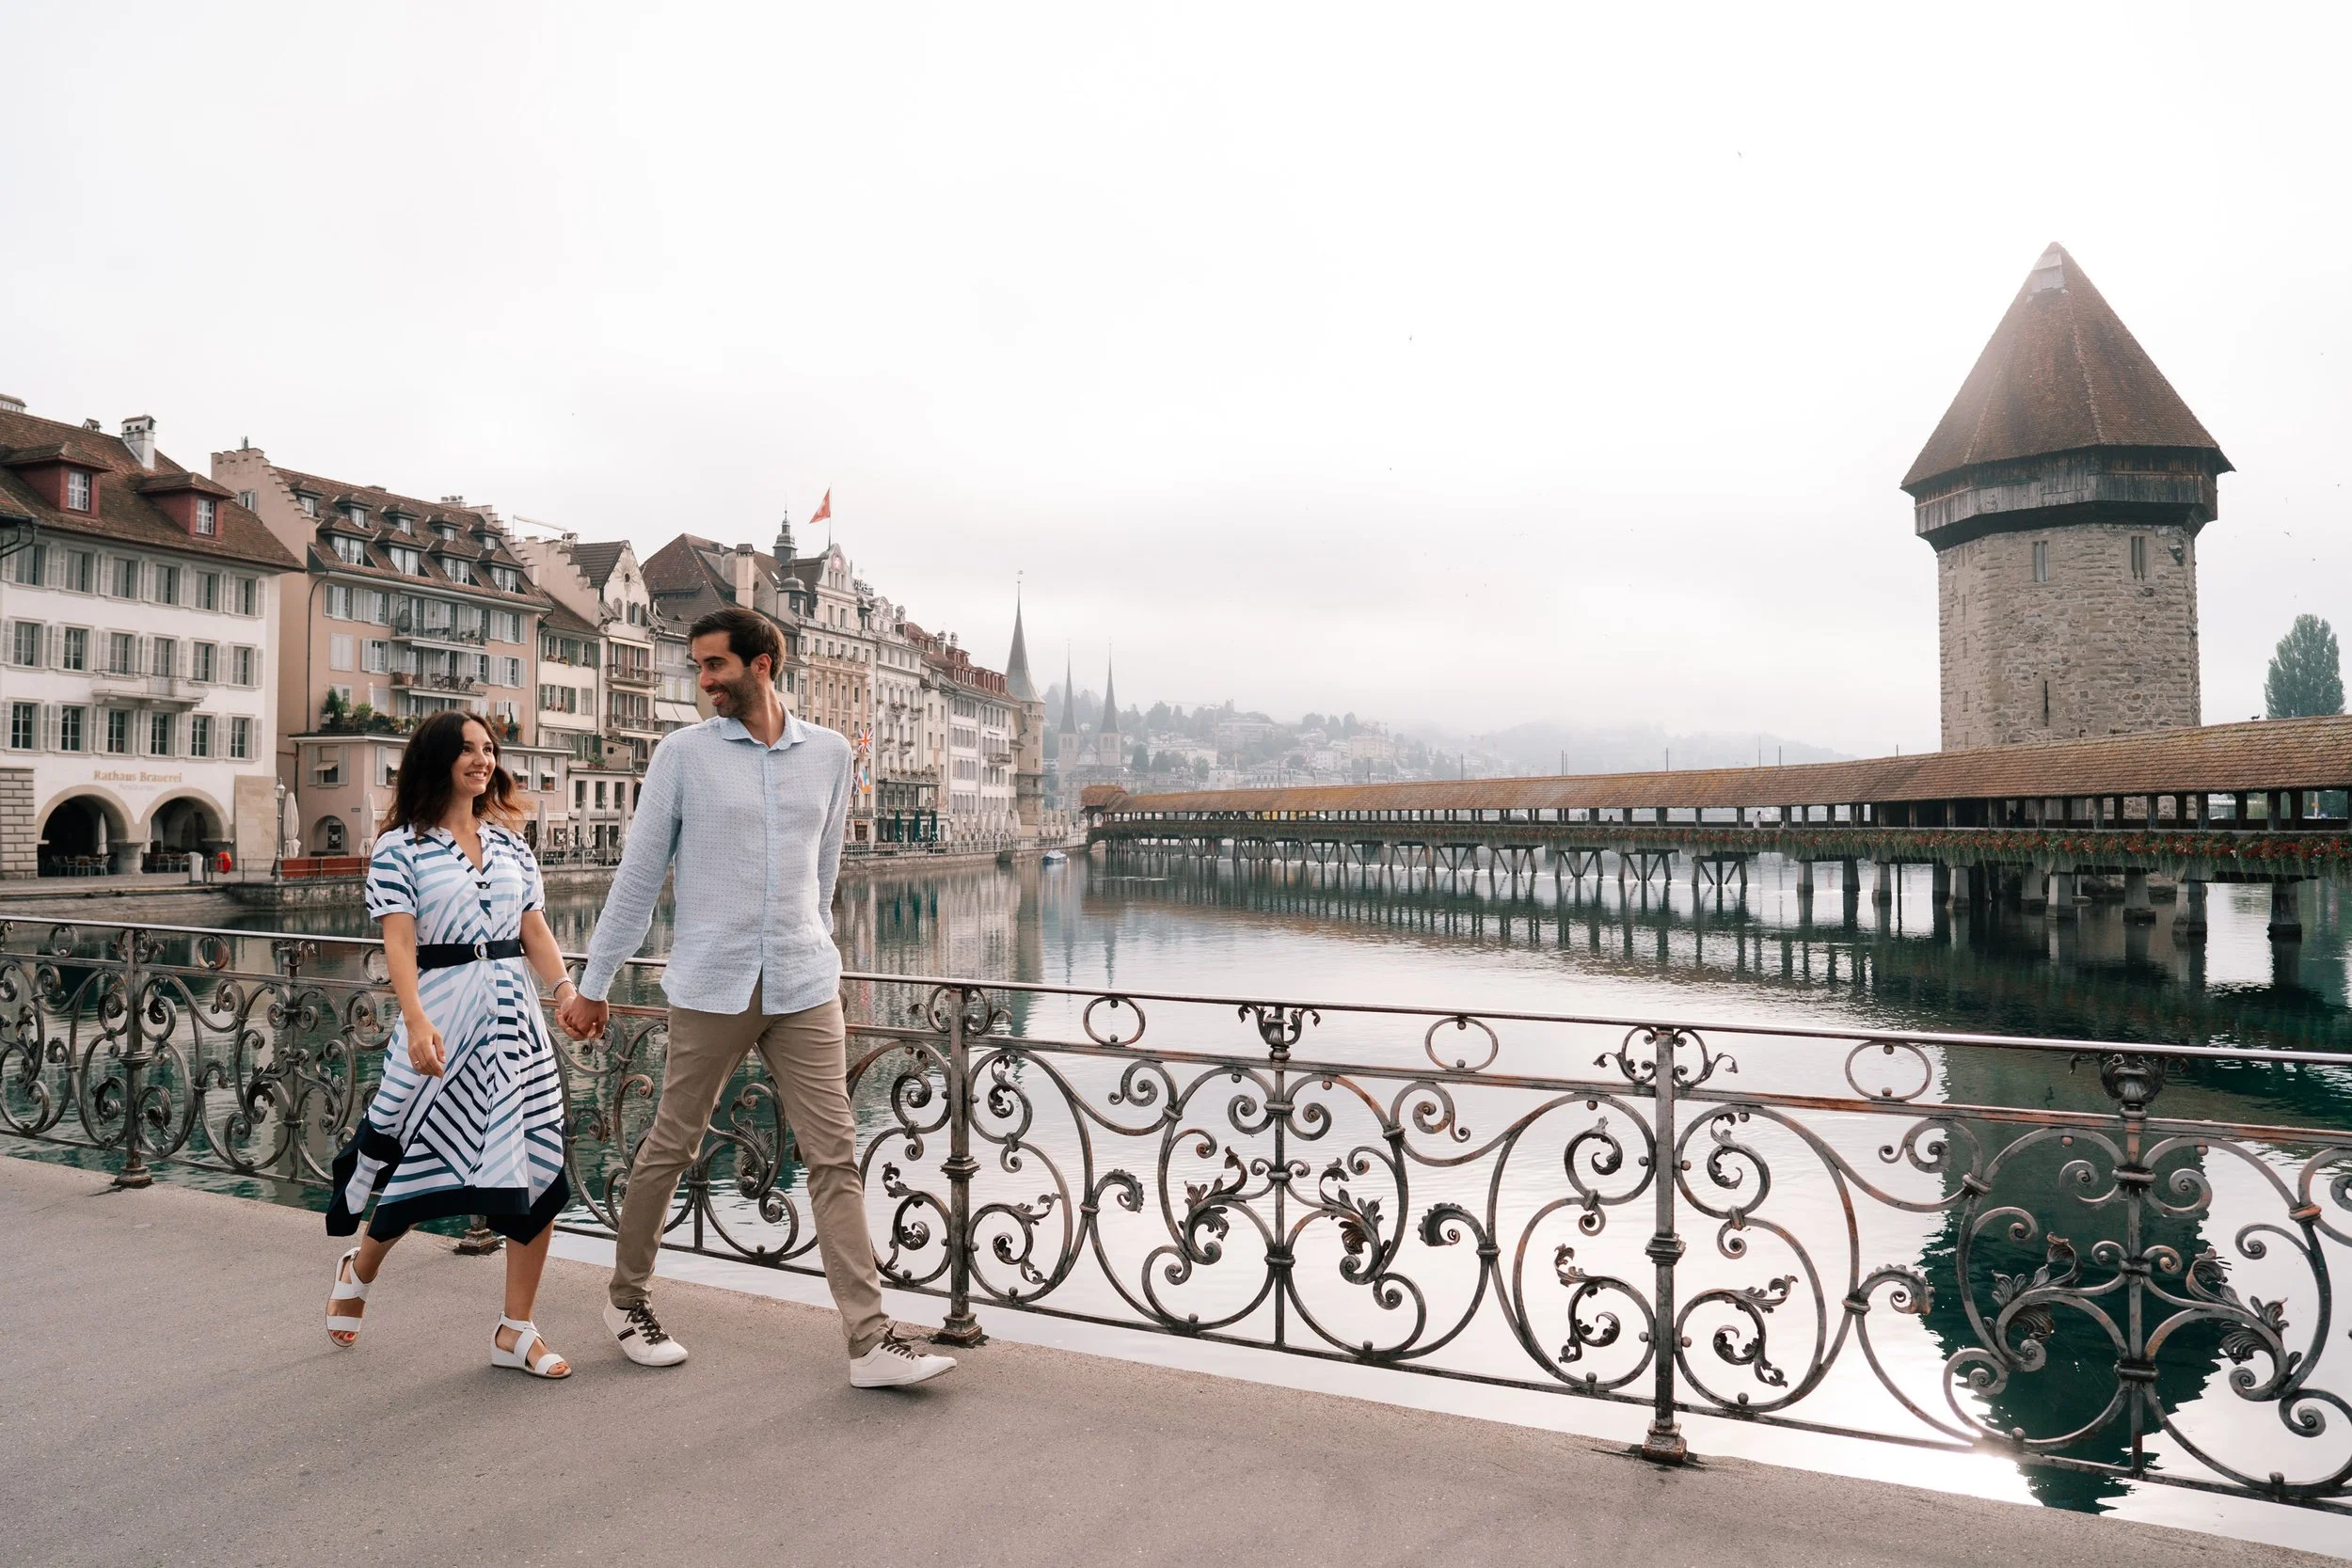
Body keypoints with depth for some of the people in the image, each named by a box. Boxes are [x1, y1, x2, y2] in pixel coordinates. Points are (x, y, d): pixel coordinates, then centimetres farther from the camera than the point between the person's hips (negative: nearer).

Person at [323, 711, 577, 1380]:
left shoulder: (509, 841, 12)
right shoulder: (401, 846, -1)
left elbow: (535, 930, 9)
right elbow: (399, 942, -11)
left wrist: (566, 989, -7)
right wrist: (416, 1021, -24)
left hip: (514, 1018, 4)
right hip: (441, 1017, -4)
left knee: (539, 1171, -1)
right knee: (419, 1164, 7)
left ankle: (516, 1331, 11)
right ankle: (358, 1268, 42)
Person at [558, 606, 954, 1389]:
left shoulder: (829, 754, 7)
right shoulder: (684, 753, 0)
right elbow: (638, 875, 4)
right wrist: (592, 984, 6)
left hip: (805, 987, 2)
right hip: (711, 987, -2)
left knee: (835, 1156, 0)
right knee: (670, 1147, 10)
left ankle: (871, 1341, 4)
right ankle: (627, 1299, 34)